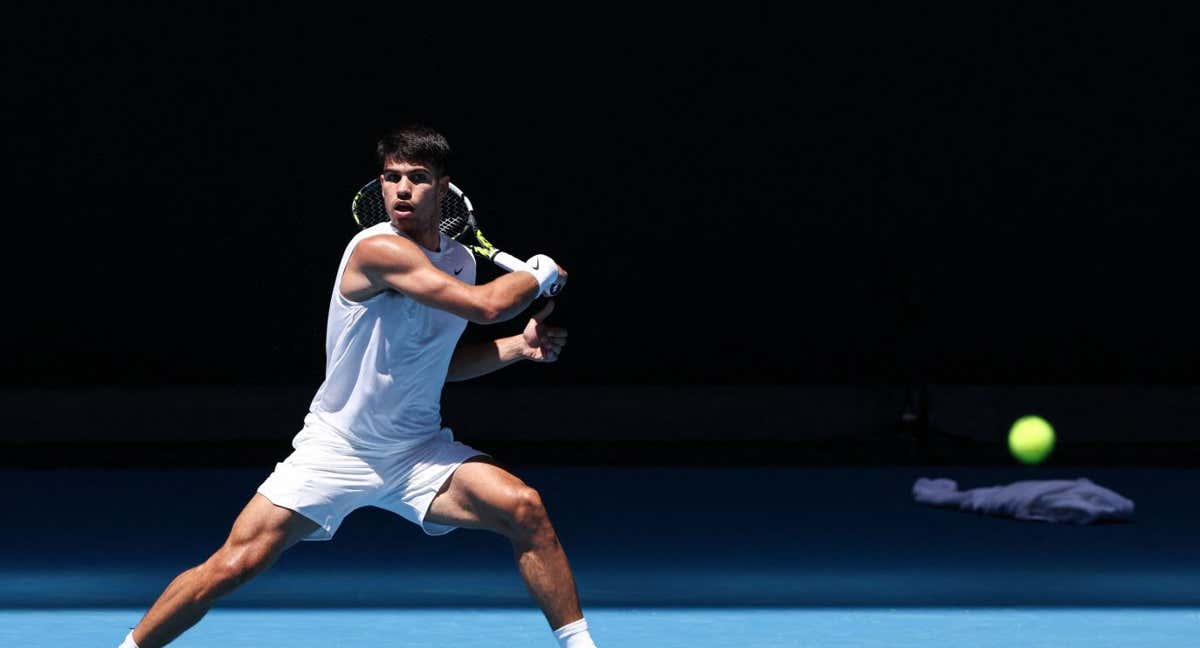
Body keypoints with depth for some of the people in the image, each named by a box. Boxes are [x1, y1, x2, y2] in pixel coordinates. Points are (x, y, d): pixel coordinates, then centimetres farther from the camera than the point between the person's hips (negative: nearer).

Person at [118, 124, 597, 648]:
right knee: (236, 564, -12)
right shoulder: (379, 249, -21)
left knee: (523, 506, -17)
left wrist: (521, 345, 7)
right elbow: (487, 306, -27)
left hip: (419, 454, 6)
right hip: (335, 451, -5)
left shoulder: (459, 261, 4)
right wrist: (539, 274, -8)